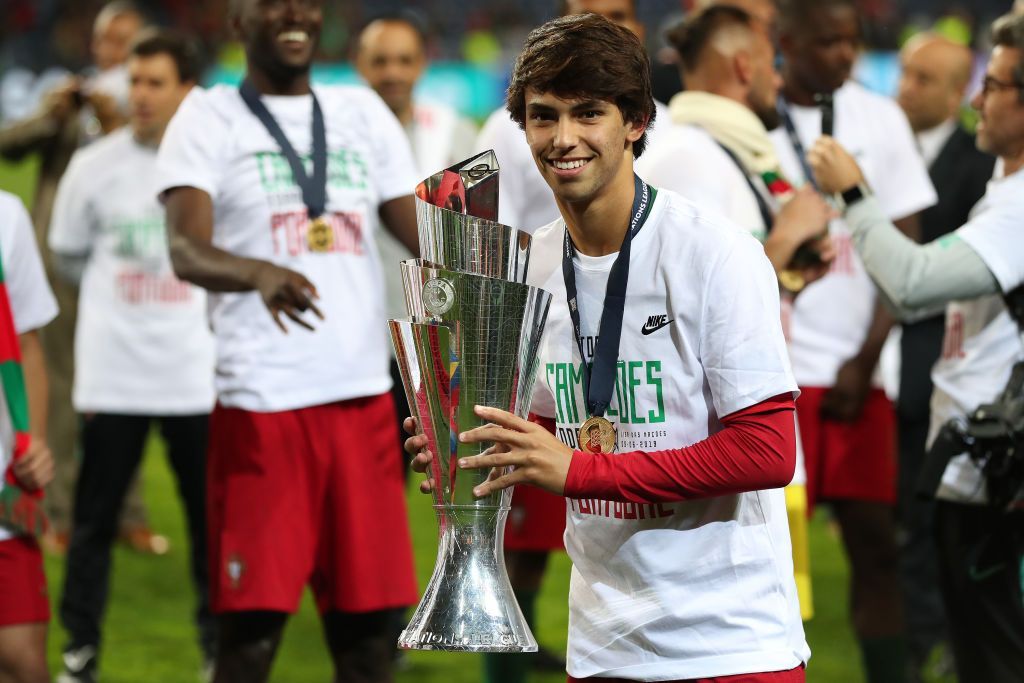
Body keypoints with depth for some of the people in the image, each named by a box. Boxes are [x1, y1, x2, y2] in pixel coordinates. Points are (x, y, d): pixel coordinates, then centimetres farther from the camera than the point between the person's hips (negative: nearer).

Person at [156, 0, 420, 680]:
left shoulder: (362, 111, 16)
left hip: (363, 397, 4)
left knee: (367, 625, 5)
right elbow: (187, 249, -13)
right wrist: (260, 274, -34)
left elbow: (424, 234, 12)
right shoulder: (209, 117, 2)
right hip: (260, 402, -4)